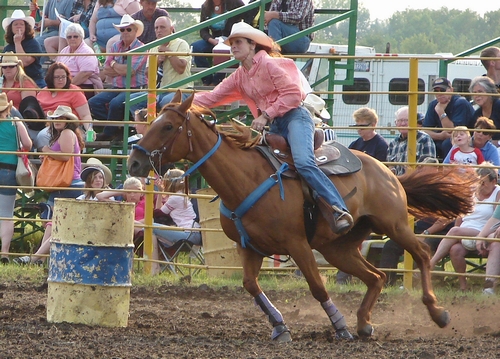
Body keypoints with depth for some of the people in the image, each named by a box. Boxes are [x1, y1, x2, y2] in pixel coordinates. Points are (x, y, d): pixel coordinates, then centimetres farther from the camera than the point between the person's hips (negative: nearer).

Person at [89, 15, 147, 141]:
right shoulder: (116, 47, 13)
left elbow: (129, 70, -19)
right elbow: (106, 70, 7)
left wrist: (114, 64, -1)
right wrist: (122, 70, -10)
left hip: (134, 89, -7)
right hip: (117, 88, 7)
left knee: (115, 103, -33)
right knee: (93, 103, -13)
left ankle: (109, 133, -11)